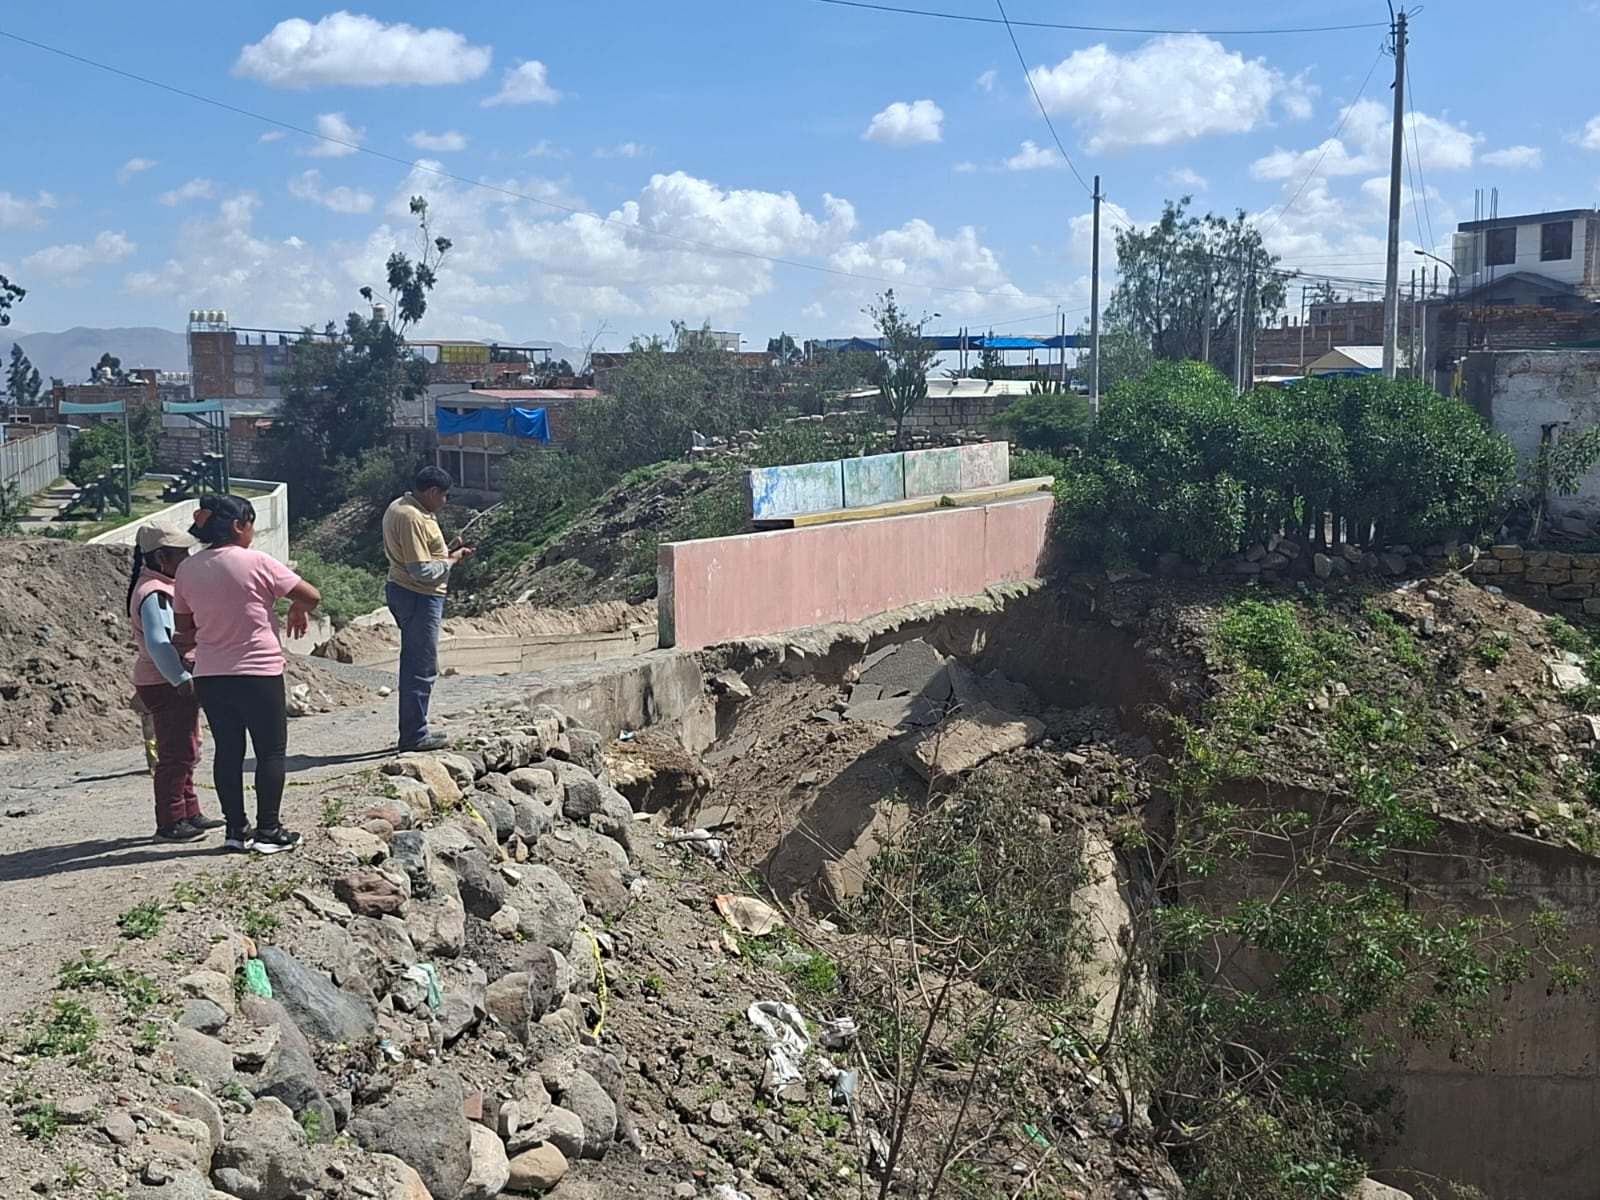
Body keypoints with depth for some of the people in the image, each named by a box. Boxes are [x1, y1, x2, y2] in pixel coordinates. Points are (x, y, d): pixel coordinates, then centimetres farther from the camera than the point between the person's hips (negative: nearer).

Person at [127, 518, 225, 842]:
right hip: (166, 685, -11)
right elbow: (157, 643, -28)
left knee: (186, 752, 18)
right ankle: (170, 823, 2)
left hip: (176, 682, 11)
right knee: (175, 754, -5)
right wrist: (181, 679, -30)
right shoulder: (153, 593, -19)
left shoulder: (164, 587, 13)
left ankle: (189, 814, 27)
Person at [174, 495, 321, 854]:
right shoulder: (256, 562, -13)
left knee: (228, 751, 12)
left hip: (209, 676, 5)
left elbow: (183, 625, 11)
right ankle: (268, 831, 7)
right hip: (258, 673, -5)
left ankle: (236, 830, 16)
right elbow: (311, 596, -10)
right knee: (270, 751, 6)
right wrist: (298, 610, 11)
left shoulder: (187, 569, 2)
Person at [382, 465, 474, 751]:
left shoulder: (399, 508, 11)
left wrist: (446, 553, 9)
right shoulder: (413, 518, -21)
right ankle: (415, 735, 3)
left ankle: (414, 730, 25)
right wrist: (452, 559, -10)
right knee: (423, 668, -3)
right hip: (419, 597, -11)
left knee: (414, 665, 17)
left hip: (402, 591, 11)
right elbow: (422, 571, -24)